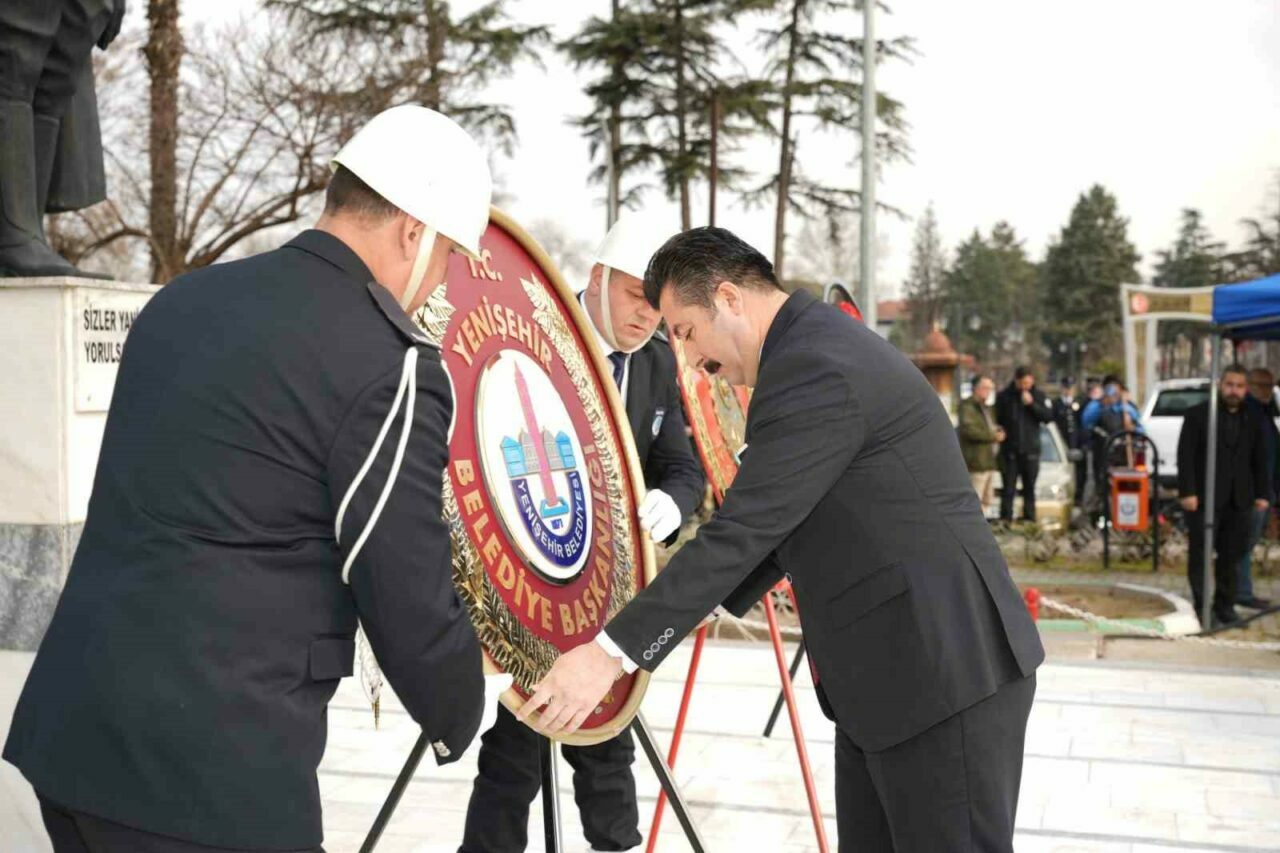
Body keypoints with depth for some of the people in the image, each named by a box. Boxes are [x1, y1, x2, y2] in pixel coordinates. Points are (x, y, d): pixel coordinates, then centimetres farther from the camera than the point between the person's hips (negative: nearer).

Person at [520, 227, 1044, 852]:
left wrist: (612, 652, -20)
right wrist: (707, 603, 15)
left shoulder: (812, 368, -20)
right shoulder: (820, 344, 13)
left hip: (946, 671, -10)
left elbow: (745, 529, -23)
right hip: (885, 671, 10)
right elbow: (779, 522, 19)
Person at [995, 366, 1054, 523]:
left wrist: (1032, 404, -15)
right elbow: (997, 420, 3)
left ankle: (1029, 520, 15)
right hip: (1009, 451, -2)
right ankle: (1005, 520, 2)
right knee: (1008, 489, -2)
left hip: (1031, 451, 2)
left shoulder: (1038, 396, 4)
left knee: (1029, 488, 9)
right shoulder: (1004, 396, 0)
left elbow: (1048, 417, -4)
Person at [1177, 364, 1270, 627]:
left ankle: (1225, 605, 18)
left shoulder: (1252, 420, 12)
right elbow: (1185, 456, -7)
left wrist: (1261, 493, 7)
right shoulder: (1197, 415, -1)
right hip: (1205, 498, -4)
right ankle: (1203, 608, 8)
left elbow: (1259, 461, 15)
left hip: (1239, 500, 4)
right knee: (1200, 555, 0)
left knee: (1232, 556, 7)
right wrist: (1187, 492, -13)